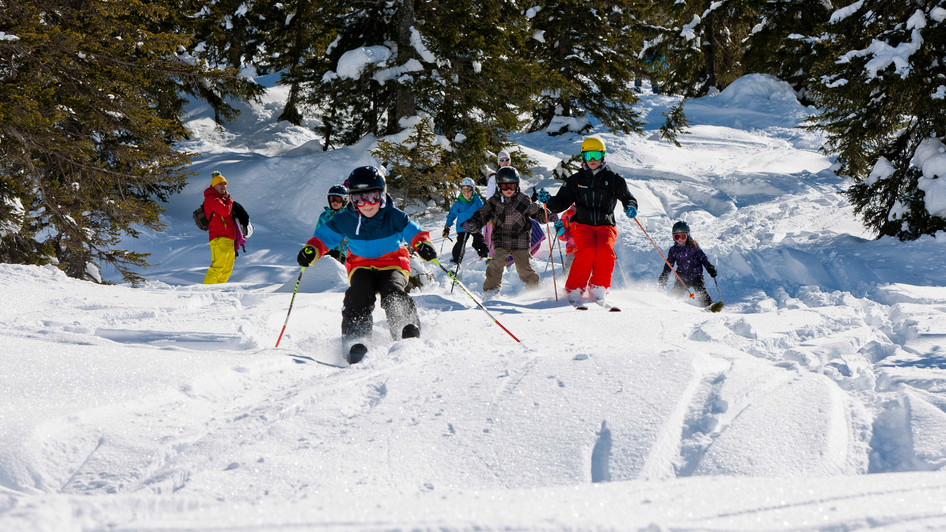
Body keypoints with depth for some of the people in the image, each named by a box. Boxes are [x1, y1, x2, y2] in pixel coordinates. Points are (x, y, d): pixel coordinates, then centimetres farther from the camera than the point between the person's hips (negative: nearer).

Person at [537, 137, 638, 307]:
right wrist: (548, 200, -10)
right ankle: (574, 291, -22)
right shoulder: (576, 180, 13)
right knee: (586, 251, -28)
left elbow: (628, 197, 4)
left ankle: (598, 290, -20)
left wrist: (630, 207, -20)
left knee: (605, 251, -28)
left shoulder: (612, 179, 10)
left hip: (605, 225, 0)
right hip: (582, 224, 0)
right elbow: (561, 203, 11)